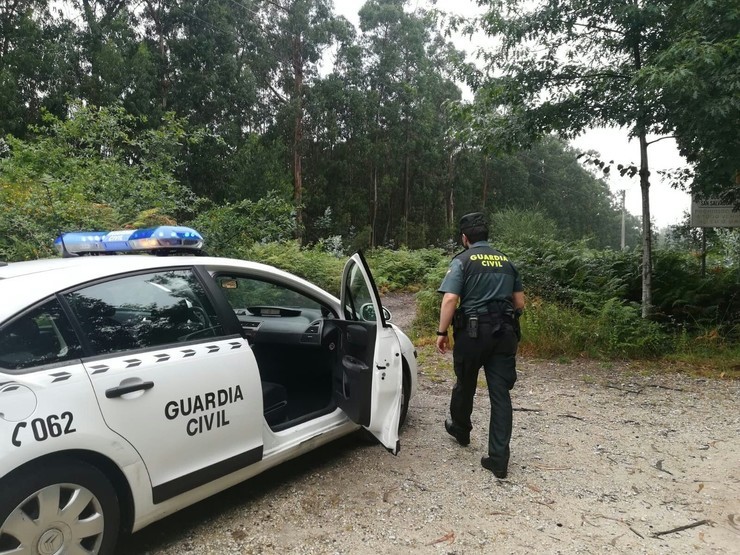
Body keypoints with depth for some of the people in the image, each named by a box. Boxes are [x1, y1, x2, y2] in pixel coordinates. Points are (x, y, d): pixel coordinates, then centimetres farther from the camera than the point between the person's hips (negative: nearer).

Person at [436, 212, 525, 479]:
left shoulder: (462, 260, -4)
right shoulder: (506, 261, 13)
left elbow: (450, 299, -15)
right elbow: (520, 303, 16)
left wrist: (442, 332, -8)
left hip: (473, 331, -4)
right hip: (505, 332, 4)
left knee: (465, 385, 18)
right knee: (501, 392, 3)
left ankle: (461, 430, 42)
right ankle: (498, 459, 1)